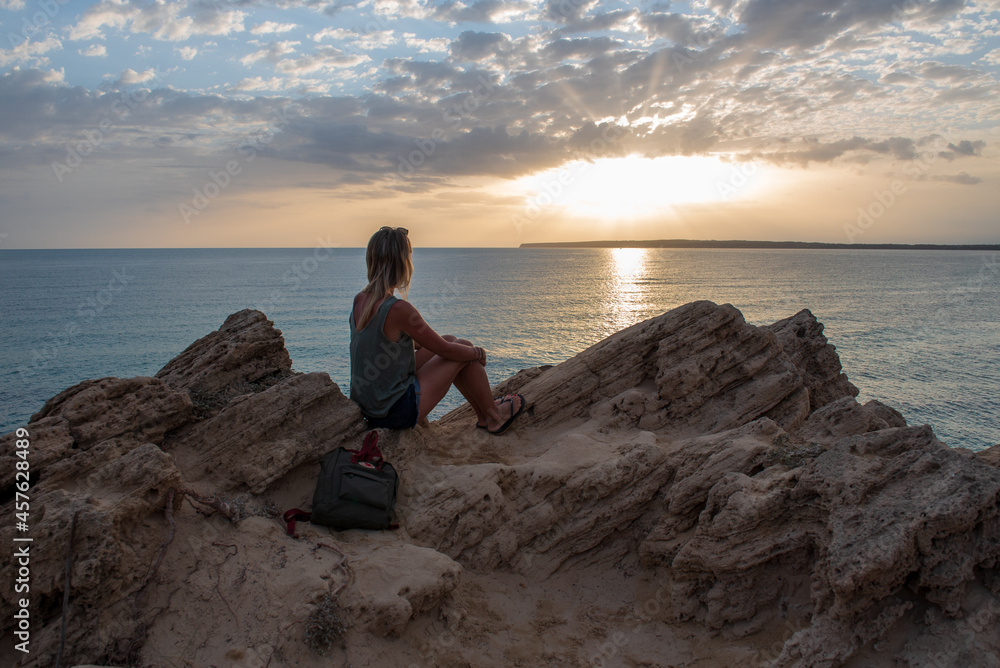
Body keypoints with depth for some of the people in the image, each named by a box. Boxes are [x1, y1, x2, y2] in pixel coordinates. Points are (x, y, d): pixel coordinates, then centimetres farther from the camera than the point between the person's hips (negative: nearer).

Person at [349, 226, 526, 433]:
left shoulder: (359, 300, 0)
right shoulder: (398, 309, -26)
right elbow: (446, 351, -15)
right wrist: (479, 353, 5)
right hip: (398, 412, -8)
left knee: (451, 340, 17)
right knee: (464, 347, 4)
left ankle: (483, 415, 32)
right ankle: (494, 416, 24)